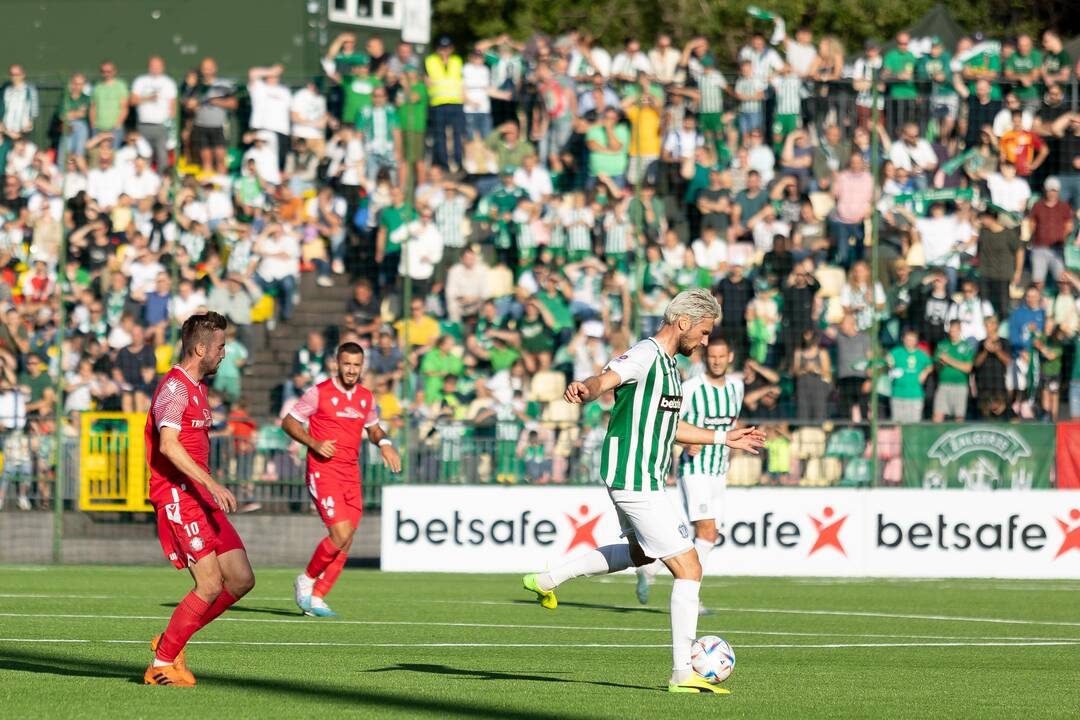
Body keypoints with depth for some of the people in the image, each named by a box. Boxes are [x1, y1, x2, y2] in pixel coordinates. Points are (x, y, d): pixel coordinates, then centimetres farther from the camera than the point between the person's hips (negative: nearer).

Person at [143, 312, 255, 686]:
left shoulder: (198, 387, 20)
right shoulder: (175, 388, -12)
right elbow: (167, 445, -26)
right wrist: (212, 484, -31)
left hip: (200, 495, 10)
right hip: (177, 494, -10)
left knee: (241, 579, 4)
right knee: (211, 585, -13)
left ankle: (170, 642, 13)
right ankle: (162, 665, -2)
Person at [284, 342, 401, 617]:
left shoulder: (366, 397, 11)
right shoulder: (319, 393, -6)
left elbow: (373, 428, 26)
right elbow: (288, 422, -1)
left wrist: (384, 443, 4)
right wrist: (314, 443, -16)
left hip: (351, 474, 6)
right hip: (323, 471, -6)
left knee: (345, 543, 2)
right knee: (341, 535, -18)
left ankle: (316, 598, 11)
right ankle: (307, 580, 5)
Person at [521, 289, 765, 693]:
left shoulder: (668, 363, 15)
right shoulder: (645, 355, -16)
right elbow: (606, 380, -36)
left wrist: (723, 439, 32)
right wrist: (584, 389, -59)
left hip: (642, 479, 11)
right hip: (635, 481, -11)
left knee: (640, 552, 34)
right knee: (688, 568, -10)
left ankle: (547, 581, 36)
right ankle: (682, 674, -7)